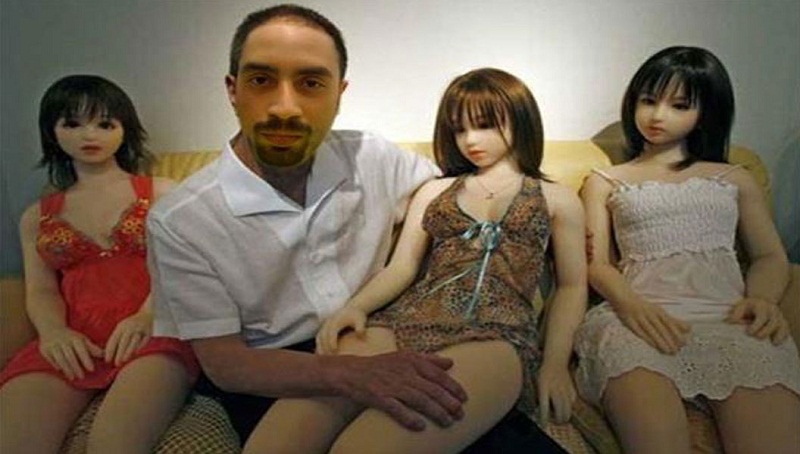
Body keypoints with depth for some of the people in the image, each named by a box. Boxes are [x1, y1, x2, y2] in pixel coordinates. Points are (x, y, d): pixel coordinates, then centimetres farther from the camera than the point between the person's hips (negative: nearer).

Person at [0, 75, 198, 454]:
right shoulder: (37, 217, 24)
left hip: (149, 331, -2)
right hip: (72, 341, 3)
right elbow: (40, 290, 14)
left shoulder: (162, 193, 15)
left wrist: (147, 316, -17)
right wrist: (54, 330, -9)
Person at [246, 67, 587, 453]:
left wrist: (555, 364, 0)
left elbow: (572, 286, 16)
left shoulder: (557, 200, 22)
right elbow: (401, 268, 18)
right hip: (407, 320, 3)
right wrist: (357, 305, -3)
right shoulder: (434, 191, 27)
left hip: (497, 334, -2)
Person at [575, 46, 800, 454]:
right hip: (642, 316, -1)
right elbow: (596, 262, 12)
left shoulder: (734, 179, 29)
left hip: (728, 316, 2)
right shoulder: (605, 182, 24)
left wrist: (761, 299, -3)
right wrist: (629, 303, -11)